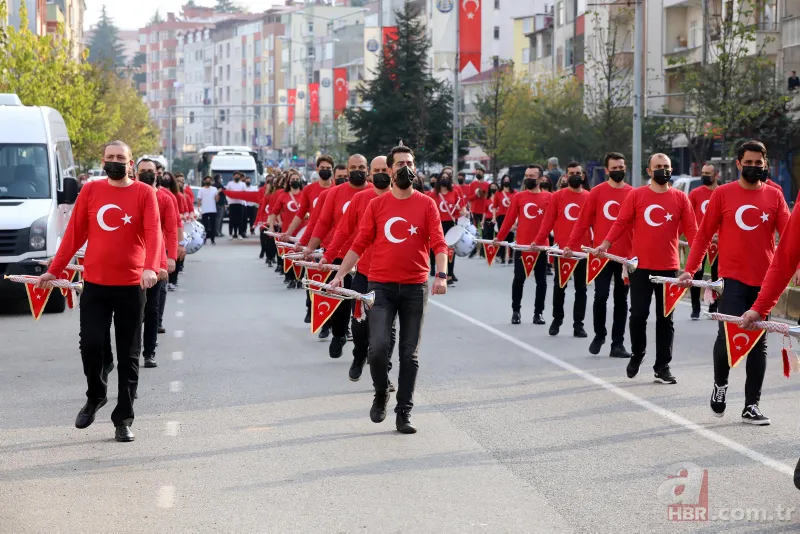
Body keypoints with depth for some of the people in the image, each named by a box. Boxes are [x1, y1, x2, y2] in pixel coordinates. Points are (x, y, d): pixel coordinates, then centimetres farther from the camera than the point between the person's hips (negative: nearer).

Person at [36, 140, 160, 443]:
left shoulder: (144, 193, -2)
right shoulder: (91, 191, 5)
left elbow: (153, 232, -12)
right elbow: (74, 233, 8)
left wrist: (150, 267, -28)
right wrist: (54, 270, 5)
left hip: (131, 286, -1)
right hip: (94, 284, 1)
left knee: (127, 356, 4)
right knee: (90, 344, -6)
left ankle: (123, 420, 13)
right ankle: (95, 395, 22)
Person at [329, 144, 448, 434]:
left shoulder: (426, 204, 3)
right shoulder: (377, 205, 5)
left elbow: (438, 243, -5)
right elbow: (360, 243, 6)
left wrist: (441, 274, -21)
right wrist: (340, 274, -1)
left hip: (415, 287, 0)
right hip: (381, 286, 0)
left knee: (410, 353, 4)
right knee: (378, 346, -14)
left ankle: (404, 413, 12)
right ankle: (381, 393, 14)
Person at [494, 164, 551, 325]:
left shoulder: (548, 197, 1)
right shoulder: (518, 197, 3)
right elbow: (510, 218, 2)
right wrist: (499, 237, -4)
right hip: (522, 245, 0)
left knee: (541, 280, 7)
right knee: (519, 279, 3)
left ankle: (538, 313, 16)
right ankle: (515, 311, 15)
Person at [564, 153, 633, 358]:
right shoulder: (597, 192, 0)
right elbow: (583, 221, -1)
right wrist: (571, 245, -7)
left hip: (626, 255, 2)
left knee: (621, 299, 7)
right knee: (601, 296, -3)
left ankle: (618, 343, 12)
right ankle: (599, 335, 19)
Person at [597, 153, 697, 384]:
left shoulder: (680, 198, 4)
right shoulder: (636, 195, 1)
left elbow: (690, 229, 1)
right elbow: (621, 223, 0)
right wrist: (606, 244, -13)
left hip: (669, 267, 1)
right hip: (640, 265, -1)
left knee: (665, 318, 6)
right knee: (638, 314, 1)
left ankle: (662, 366, 13)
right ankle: (637, 354, 24)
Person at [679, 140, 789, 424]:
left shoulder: (774, 196, 5)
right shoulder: (722, 194, 1)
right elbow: (703, 235, 4)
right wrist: (689, 269, -3)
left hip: (765, 280, 2)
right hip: (733, 279, -2)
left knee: (758, 343, 6)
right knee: (728, 336, -10)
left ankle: (751, 406, 13)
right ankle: (720, 384, 20)